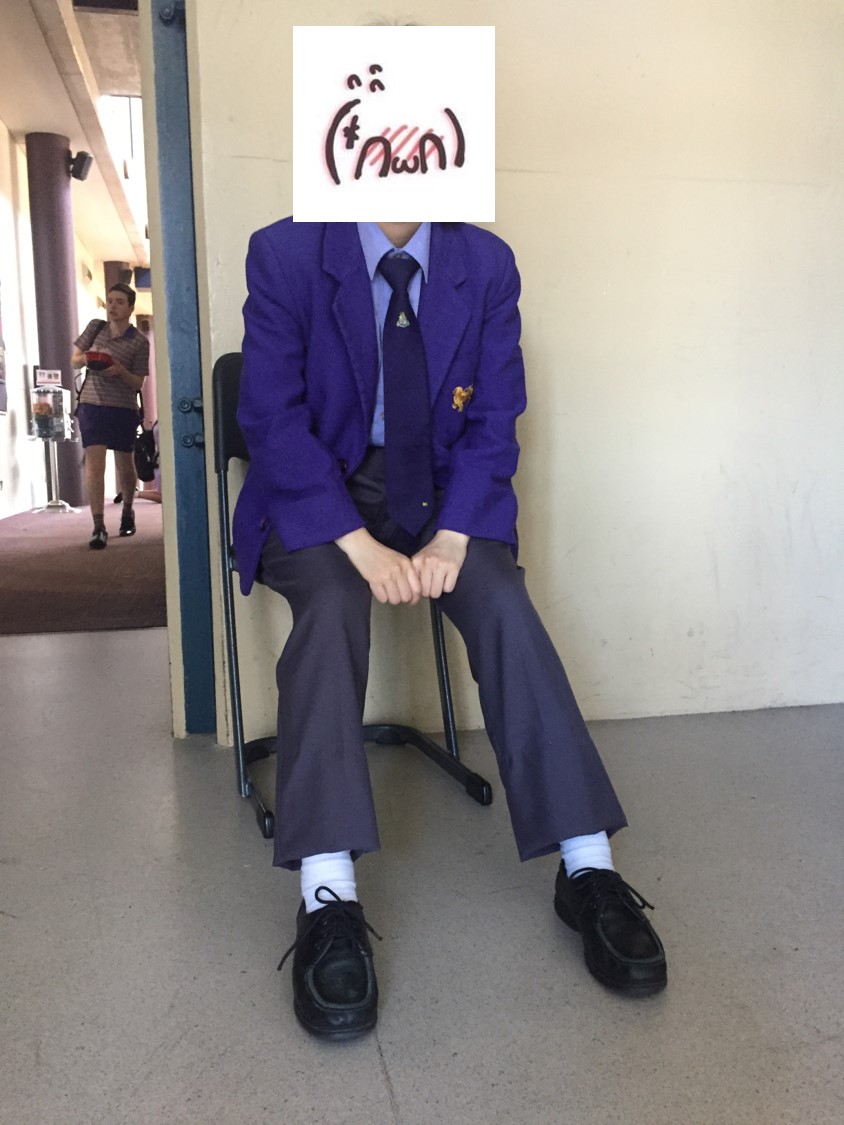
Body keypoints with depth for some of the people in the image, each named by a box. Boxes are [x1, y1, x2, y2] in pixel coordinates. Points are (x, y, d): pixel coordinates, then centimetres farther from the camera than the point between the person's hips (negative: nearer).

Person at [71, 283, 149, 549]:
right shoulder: (95, 327, 4)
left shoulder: (139, 341, -5)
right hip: (91, 404, 1)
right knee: (94, 462, -11)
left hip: (123, 409, -1)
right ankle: (99, 527, -14)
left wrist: (120, 371, -25)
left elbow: (138, 383, -6)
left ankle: (127, 512, 37)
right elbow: (74, 358, 11)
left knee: (124, 464, 12)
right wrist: (84, 359, -12)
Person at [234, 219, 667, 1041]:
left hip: (441, 492, 2)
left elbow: (493, 421, 1)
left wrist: (451, 538, -16)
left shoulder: (487, 265, 1)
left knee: (505, 604, -25)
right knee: (330, 606, -32)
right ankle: (328, 902, -32)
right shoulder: (284, 255, -6)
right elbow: (272, 417, -11)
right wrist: (361, 545, -22)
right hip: (318, 493, -1)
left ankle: (587, 871, -19)